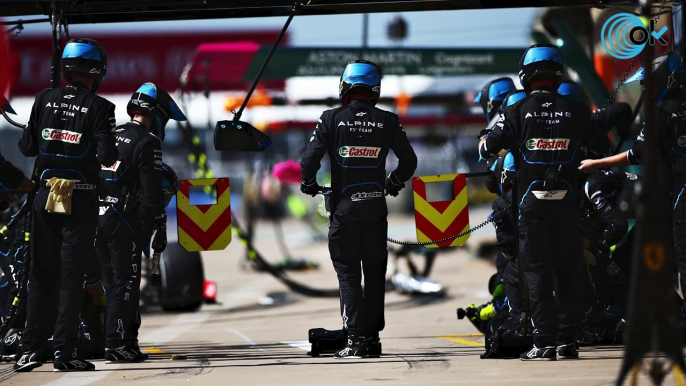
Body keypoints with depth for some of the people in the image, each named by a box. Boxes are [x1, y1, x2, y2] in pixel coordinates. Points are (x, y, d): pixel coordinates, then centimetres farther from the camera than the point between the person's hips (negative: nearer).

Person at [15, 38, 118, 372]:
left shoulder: (44, 100, 2)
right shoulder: (99, 108, -9)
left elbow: (26, 147, 6)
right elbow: (107, 156, -15)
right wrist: (108, 157, 7)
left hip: (46, 195, 3)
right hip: (82, 199, -3)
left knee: (41, 274, 9)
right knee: (71, 276, 1)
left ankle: (32, 348, 7)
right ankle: (64, 351, -1)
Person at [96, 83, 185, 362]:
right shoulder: (147, 142, -8)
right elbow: (152, 192, -12)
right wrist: (160, 229, -8)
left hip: (97, 216, 8)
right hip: (124, 221, -8)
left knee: (112, 282, 13)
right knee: (125, 283, -4)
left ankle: (125, 340, 16)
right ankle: (116, 345, -8)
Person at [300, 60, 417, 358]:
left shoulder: (332, 119, -5)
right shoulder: (387, 121, 1)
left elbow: (310, 159, -8)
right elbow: (409, 159, 5)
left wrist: (309, 185, 12)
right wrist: (394, 183, 24)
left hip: (344, 208, -2)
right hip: (376, 207, 2)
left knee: (348, 275, 2)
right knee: (375, 275, 11)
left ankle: (356, 339, -5)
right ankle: (372, 337, 14)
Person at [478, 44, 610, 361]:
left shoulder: (517, 112, -4)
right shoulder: (575, 111, 3)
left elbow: (489, 147, -3)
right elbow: (602, 145, 11)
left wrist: (483, 145, 20)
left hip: (531, 202, -2)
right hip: (566, 200, 2)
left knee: (537, 272, 0)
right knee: (567, 271, 8)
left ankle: (544, 342, -4)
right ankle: (567, 340, 8)